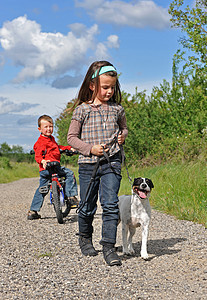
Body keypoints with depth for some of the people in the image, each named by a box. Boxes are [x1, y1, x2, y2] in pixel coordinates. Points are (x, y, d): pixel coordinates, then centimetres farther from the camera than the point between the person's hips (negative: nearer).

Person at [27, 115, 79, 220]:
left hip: (43, 171, 11)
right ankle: (71, 197, -11)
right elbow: (38, 156, -18)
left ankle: (33, 212, 21)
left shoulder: (51, 139, 22)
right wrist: (42, 161, -38)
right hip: (47, 167, -11)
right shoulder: (41, 142, -10)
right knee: (69, 173, -10)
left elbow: (57, 147, 39)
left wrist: (68, 148, 34)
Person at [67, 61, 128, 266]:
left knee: (110, 205, -10)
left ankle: (109, 247, -4)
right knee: (87, 207, 9)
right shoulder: (82, 109, -2)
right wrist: (90, 148, -12)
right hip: (88, 164, -1)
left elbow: (123, 126, 24)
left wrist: (123, 135, 2)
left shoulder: (117, 109, 6)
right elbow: (71, 137, 1)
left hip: (111, 163, 1)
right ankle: (85, 238, 35)